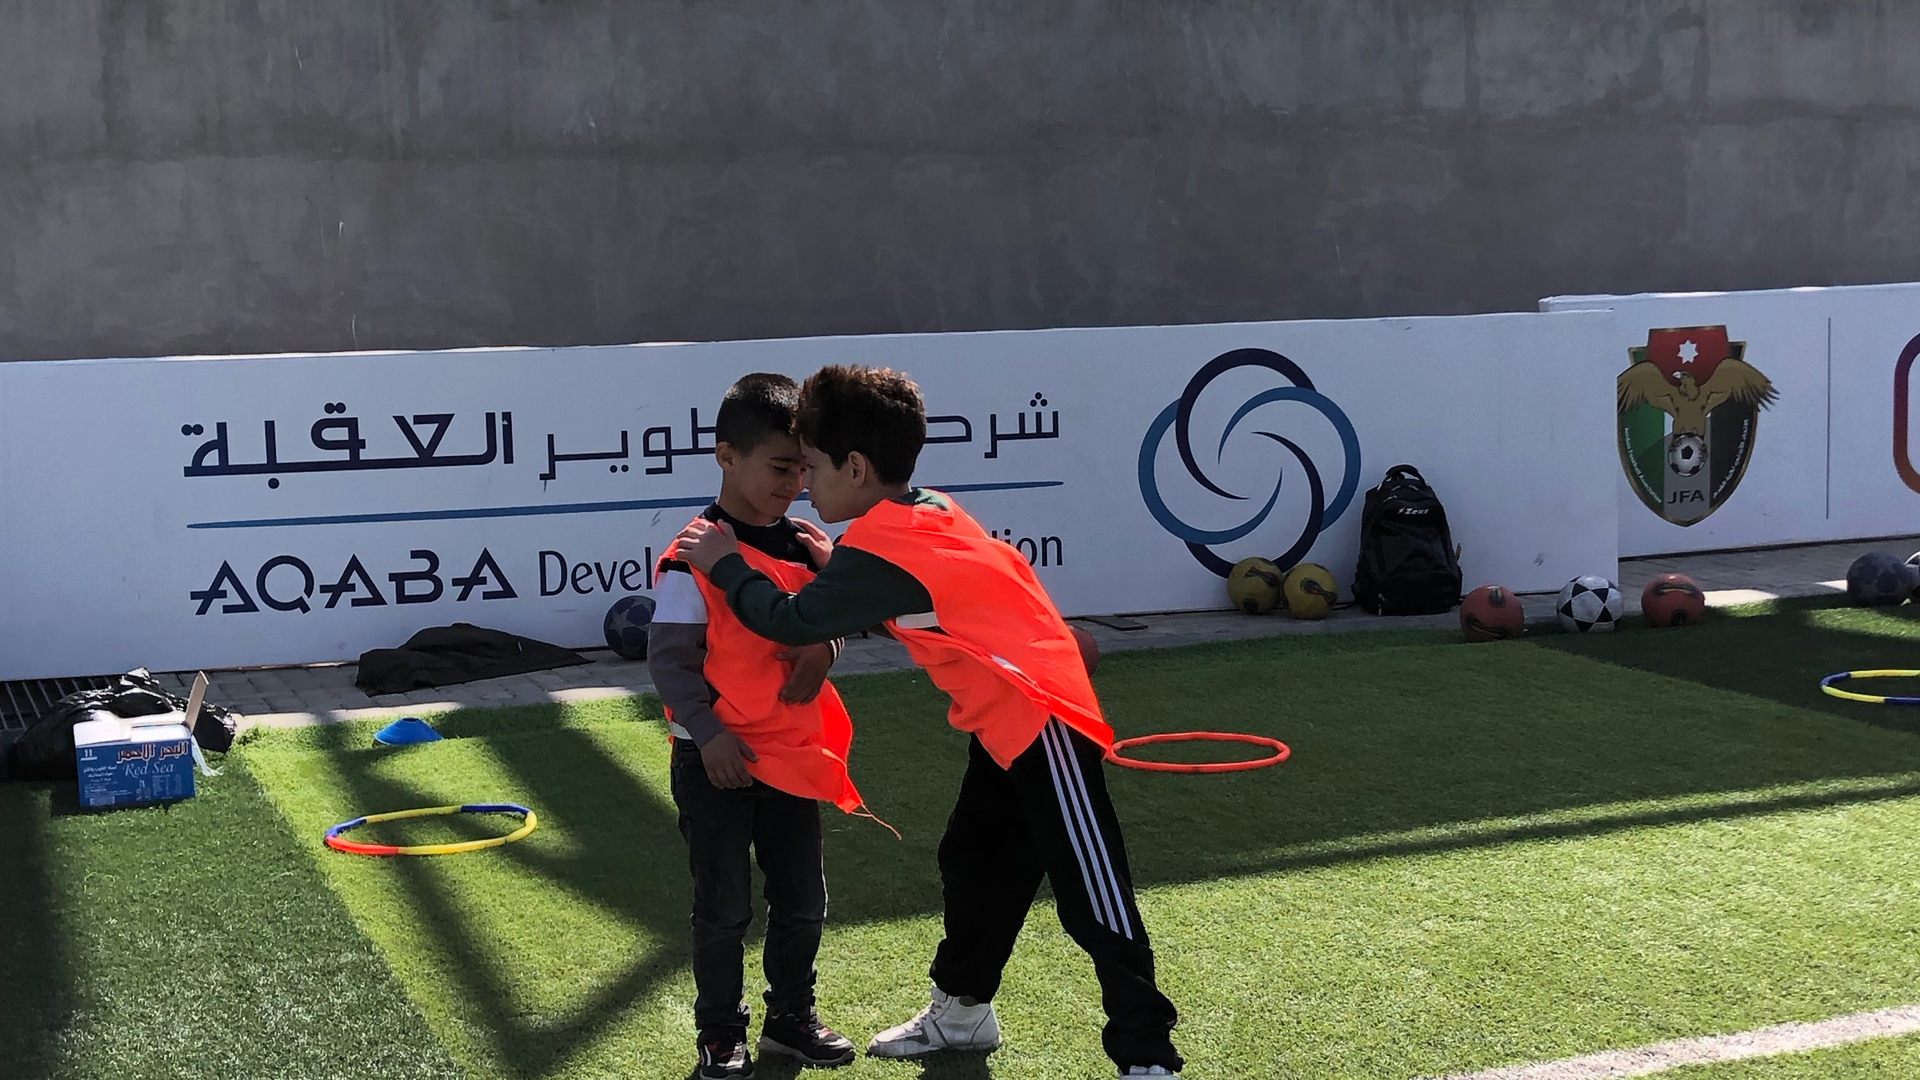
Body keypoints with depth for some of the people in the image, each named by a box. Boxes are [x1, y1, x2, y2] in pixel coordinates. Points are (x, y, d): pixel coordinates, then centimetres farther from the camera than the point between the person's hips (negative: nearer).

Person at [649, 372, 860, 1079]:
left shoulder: (805, 544, 3)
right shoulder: (695, 556, -17)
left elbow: (827, 620, 14)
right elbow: (669, 658, -15)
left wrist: (822, 650, -10)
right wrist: (709, 736, -21)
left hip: (792, 755, 6)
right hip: (716, 762, -6)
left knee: (803, 900, 14)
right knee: (724, 907, 5)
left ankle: (791, 1016, 32)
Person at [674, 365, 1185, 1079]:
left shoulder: (878, 548, -21)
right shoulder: (925, 512, 7)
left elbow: (793, 621, -15)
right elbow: (864, 603, 18)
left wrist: (725, 564, -2)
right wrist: (827, 570, 1)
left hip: (1042, 720, -10)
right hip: (1004, 719, 11)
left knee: (1093, 901, -6)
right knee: (974, 867, 22)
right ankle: (962, 1012, 38)